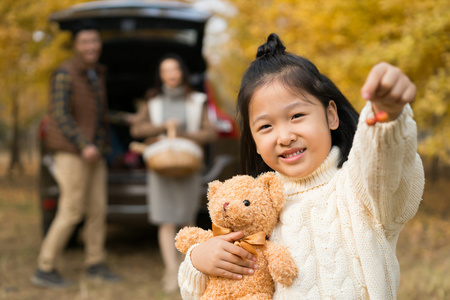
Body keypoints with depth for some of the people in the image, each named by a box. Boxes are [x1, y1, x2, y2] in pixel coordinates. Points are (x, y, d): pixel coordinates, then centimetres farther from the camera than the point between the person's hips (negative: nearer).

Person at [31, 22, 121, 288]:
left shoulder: (97, 74, 13)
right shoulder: (66, 74, -12)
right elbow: (60, 115, -19)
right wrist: (84, 145, -27)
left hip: (94, 154, 8)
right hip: (72, 154, -8)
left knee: (98, 209, 9)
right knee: (71, 212, -7)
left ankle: (95, 263, 23)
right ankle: (45, 270, 3)